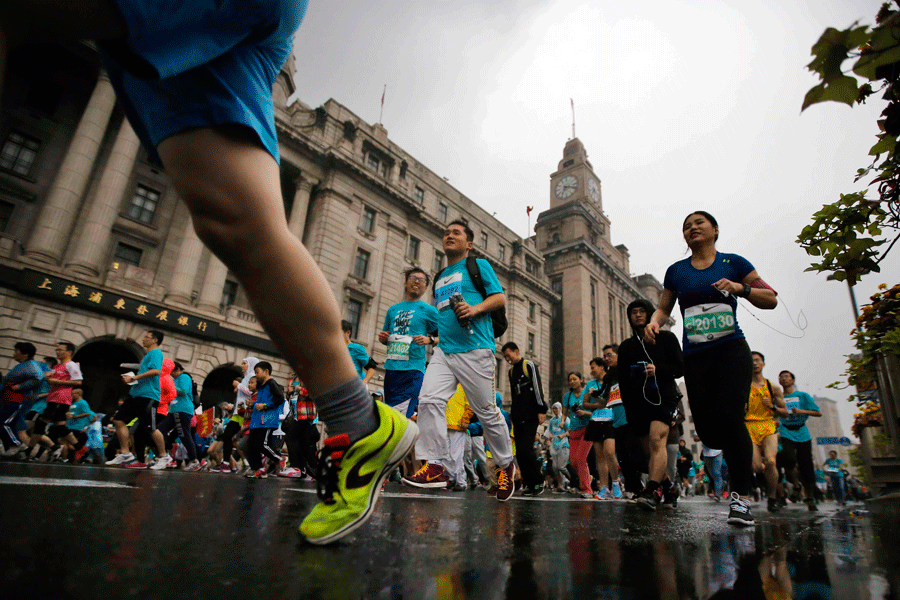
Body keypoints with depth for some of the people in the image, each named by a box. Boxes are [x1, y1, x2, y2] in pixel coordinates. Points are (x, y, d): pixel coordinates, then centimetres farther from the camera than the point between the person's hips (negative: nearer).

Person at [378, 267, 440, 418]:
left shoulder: (429, 310, 4)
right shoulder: (393, 309, 17)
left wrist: (429, 340, -13)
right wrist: (382, 338, 5)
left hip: (413, 369, -5)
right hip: (390, 368, 6)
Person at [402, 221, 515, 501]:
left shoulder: (478, 265, 7)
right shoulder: (439, 278, 25)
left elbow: (500, 298, -1)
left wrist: (474, 309, -17)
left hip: (475, 349, -5)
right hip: (444, 350, 6)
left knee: (487, 411, 1)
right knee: (429, 399, -14)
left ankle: (506, 465, 21)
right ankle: (433, 464, -9)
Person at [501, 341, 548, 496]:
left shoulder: (529, 365, 0)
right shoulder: (511, 371, 20)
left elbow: (538, 387, -7)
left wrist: (541, 410, -12)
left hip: (530, 416, -7)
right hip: (518, 418, 7)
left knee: (526, 449, -13)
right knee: (520, 452, 2)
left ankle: (538, 482, -1)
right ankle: (528, 484, 8)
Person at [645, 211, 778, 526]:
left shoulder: (733, 262, 6)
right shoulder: (676, 271, 12)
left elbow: (771, 299, 7)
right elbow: (664, 308, 17)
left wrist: (741, 288, -13)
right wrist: (654, 322, -5)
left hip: (731, 350, -2)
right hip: (695, 356, 3)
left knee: (729, 416, -19)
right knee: (706, 428, -4)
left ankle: (740, 497, -4)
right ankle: (744, 459, 31)